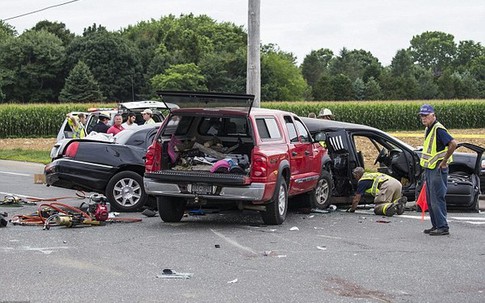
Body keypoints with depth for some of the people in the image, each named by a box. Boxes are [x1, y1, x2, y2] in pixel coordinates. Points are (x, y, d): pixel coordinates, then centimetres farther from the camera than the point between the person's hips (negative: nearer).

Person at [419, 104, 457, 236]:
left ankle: (443, 227, -6)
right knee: (430, 200, 13)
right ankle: (436, 225, 20)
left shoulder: (438, 129, -16)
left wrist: (444, 161, -21)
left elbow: (453, 143, -28)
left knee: (437, 199, -9)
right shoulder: (428, 129, 14)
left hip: (438, 169, -10)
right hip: (429, 169, 10)